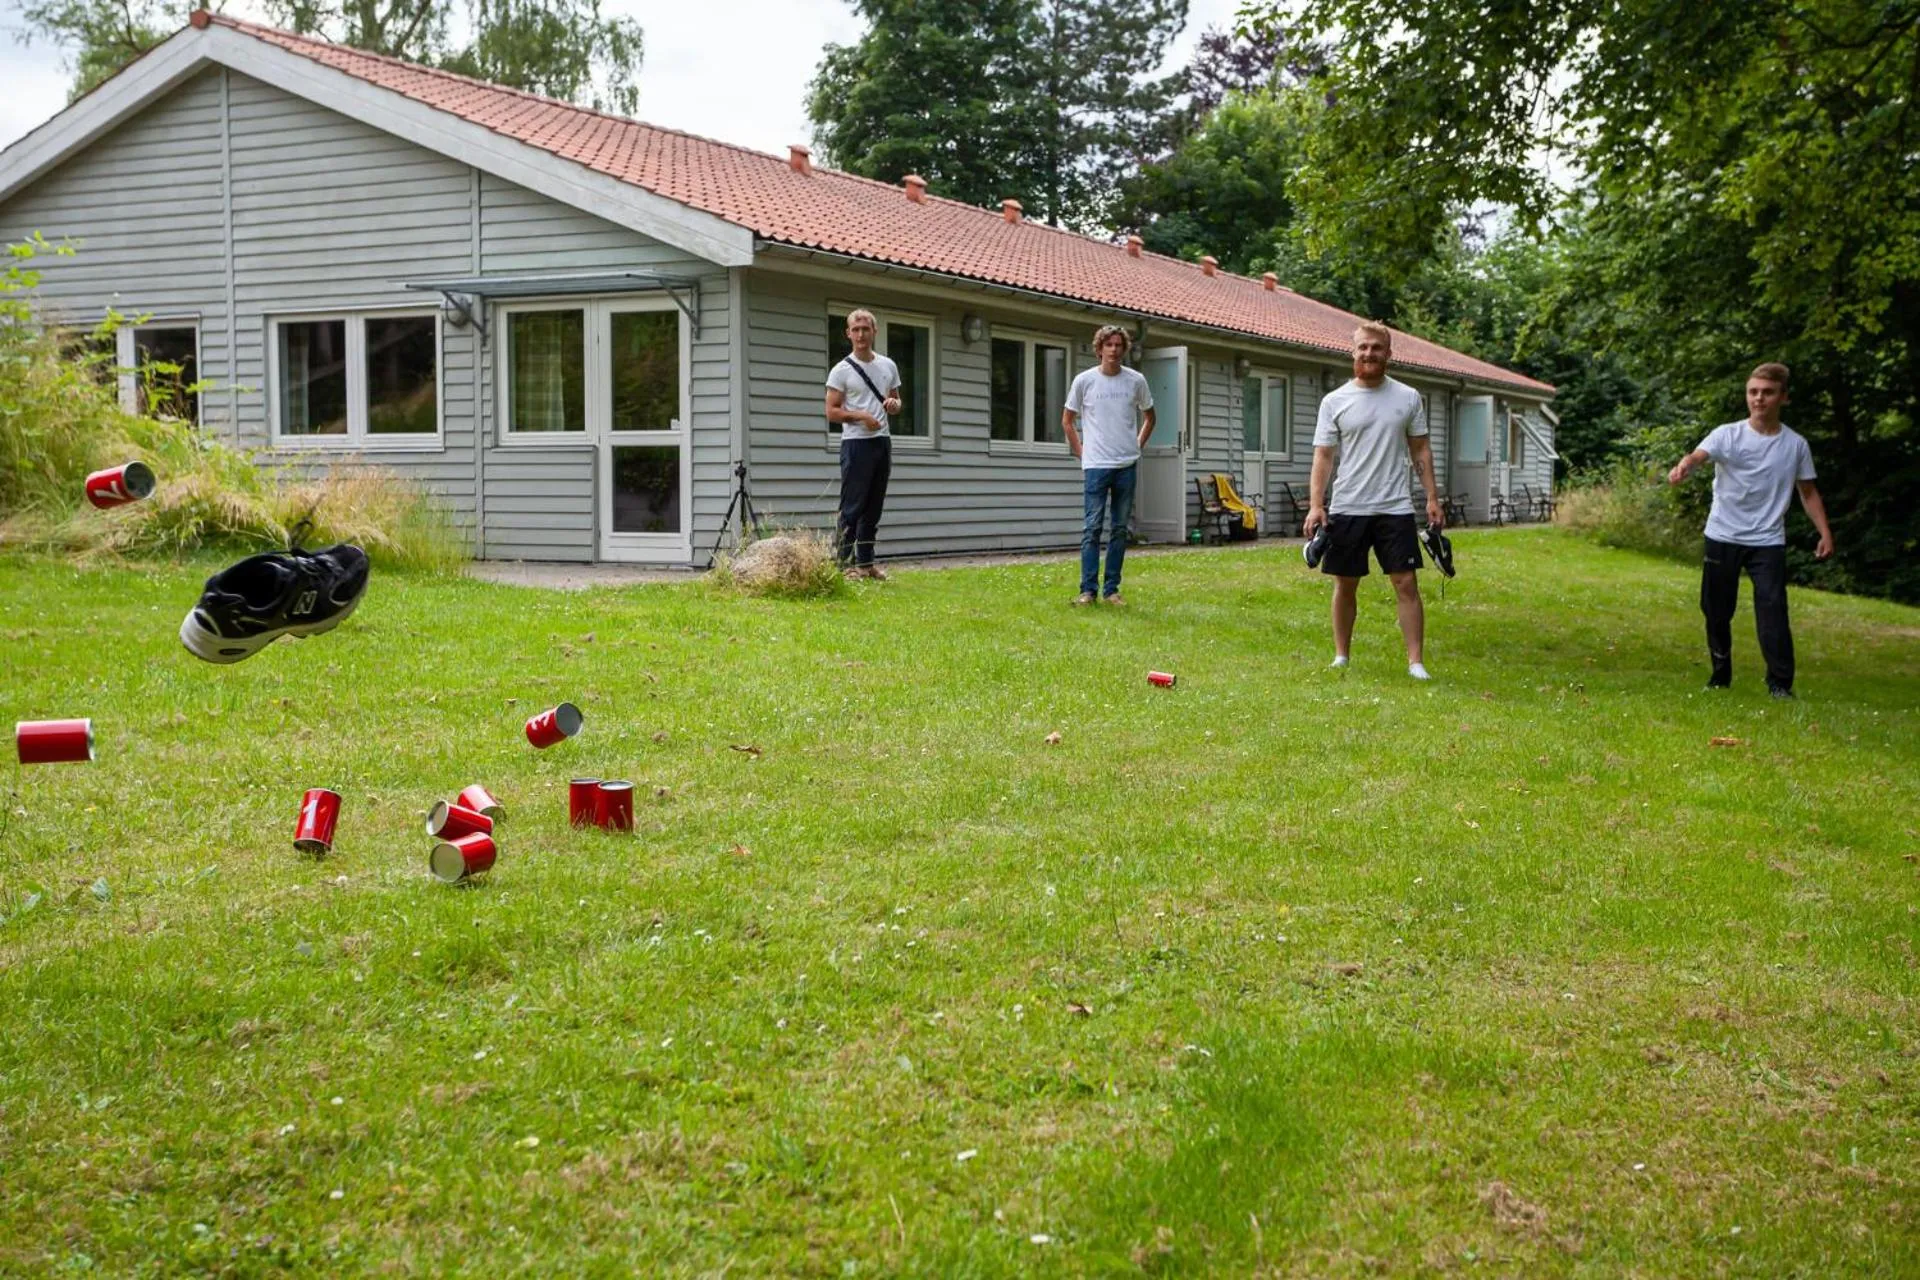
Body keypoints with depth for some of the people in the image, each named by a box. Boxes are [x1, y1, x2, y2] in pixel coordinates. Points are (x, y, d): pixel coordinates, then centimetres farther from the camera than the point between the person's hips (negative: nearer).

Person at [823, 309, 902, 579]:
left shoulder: (888, 366, 12)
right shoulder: (841, 370, -4)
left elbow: (896, 402, 21)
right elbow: (831, 412, -8)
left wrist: (894, 404, -4)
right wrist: (861, 416, -21)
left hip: (882, 442, 6)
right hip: (856, 444, -6)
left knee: (873, 507, 10)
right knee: (852, 506, -5)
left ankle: (866, 562, 17)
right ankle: (846, 562, -1)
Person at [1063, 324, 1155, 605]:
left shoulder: (1136, 381, 3)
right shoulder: (1084, 381, -1)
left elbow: (1148, 416, 18)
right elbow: (1067, 419, 8)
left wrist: (1137, 446, 9)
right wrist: (1081, 452, 3)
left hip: (1127, 465, 2)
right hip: (1096, 465, -2)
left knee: (1120, 529, 6)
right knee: (1092, 528, -5)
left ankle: (1111, 589, 12)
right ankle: (1087, 590, -2)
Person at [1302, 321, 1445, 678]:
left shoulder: (1408, 398, 5)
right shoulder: (1334, 402, 1)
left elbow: (1421, 449, 9)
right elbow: (1323, 456, -2)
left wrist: (1432, 497, 3)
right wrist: (1315, 505, -12)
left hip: (1395, 508, 0)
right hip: (1347, 509, 0)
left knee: (1406, 584, -4)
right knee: (1345, 584, 8)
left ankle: (1416, 662, -2)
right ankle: (1341, 657, 20)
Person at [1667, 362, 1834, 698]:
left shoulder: (1796, 445, 3)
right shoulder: (1727, 435, -4)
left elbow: (1808, 492, 13)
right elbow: (1698, 455, -24)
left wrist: (1825, 533, 4)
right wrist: (1682, 467, -48)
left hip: (1768, 542, 0)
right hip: (1723, 538, 0)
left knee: (1773, 610, -13)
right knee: (1717, 612, 7)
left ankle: (1780, 683, -7)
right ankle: (1720, 676, 24)